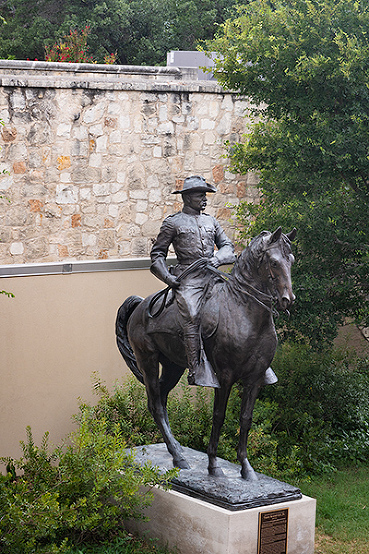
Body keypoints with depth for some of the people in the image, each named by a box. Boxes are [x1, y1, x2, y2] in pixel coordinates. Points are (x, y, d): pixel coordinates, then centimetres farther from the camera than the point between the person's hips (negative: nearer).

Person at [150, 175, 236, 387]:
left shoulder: (211, 221, 19)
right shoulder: (173, 223, 7)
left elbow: (227, 245, 19)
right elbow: (158, 253, 10)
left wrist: (218, 258, -3)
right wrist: (167, 277, -4)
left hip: (212, 275, 4)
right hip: (188, 278, -4)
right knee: (192, 318, -22)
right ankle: (197, 371, -24)